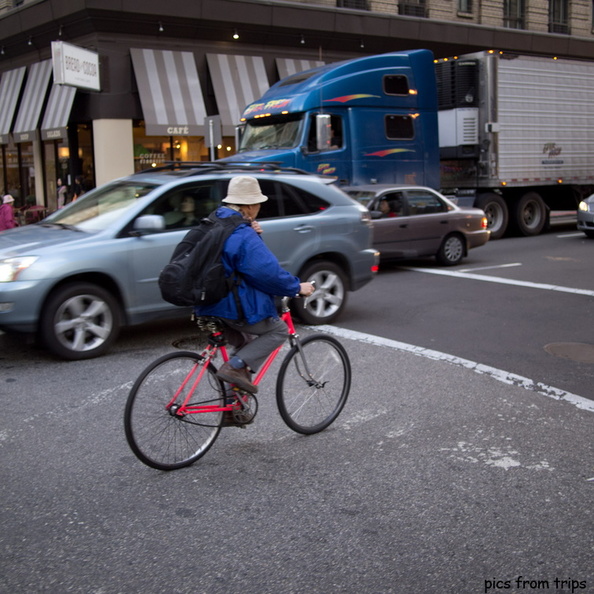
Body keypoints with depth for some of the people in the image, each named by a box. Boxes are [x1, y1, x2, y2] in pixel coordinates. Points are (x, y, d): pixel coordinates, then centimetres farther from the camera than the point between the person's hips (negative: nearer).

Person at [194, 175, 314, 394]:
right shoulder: (243, 235, -20)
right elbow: (267, 271, -23)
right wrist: (297, 287, -11)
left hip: (210, 303, 10)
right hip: (234, 306, -10)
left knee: (244, 342, 28)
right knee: (278, 331, 5)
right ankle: (235, 366, -11)